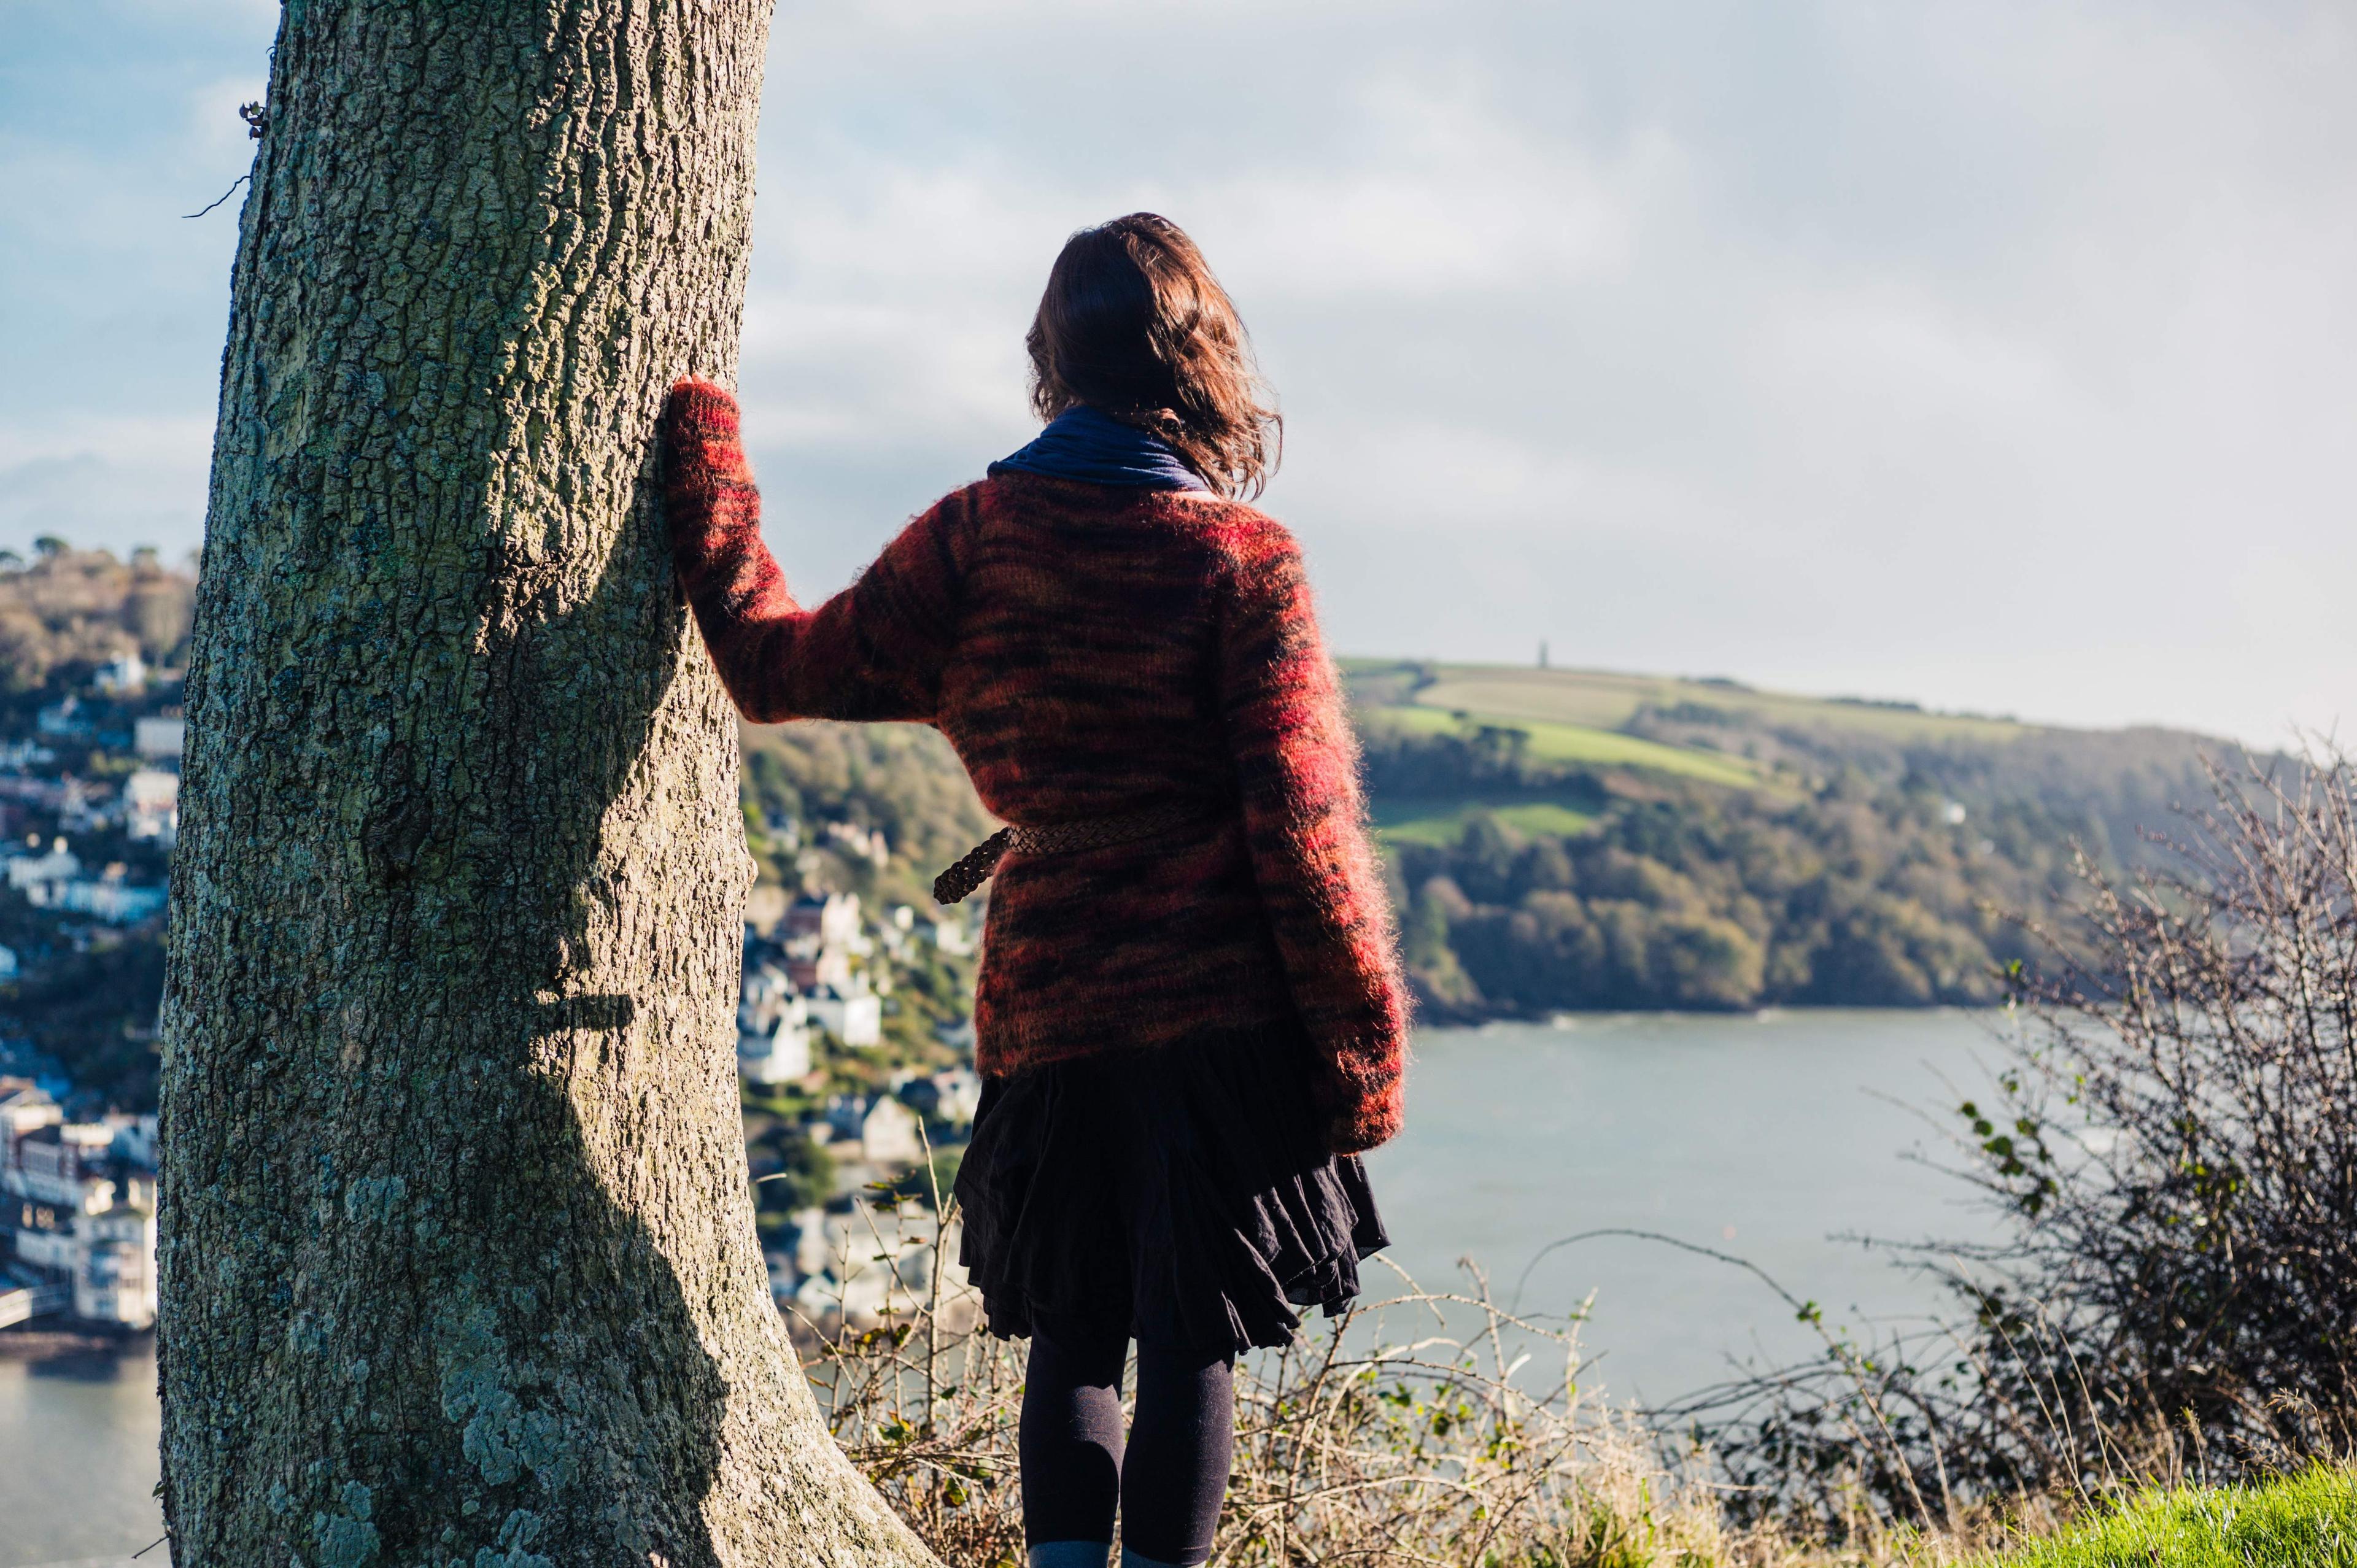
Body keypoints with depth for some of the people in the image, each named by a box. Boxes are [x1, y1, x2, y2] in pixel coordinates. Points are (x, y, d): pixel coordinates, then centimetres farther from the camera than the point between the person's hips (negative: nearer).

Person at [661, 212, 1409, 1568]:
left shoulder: (973, 539, 1)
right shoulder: (1243, 557, -8)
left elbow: (786, 666, 9)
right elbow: (1297, 819, -10)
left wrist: (704, 454, 20)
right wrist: (1361, 1042, -3)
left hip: (1045, 999, 4)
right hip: (1224, 1002, -4)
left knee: (1073, 1331, 15)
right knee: (1192, 1339, 4)